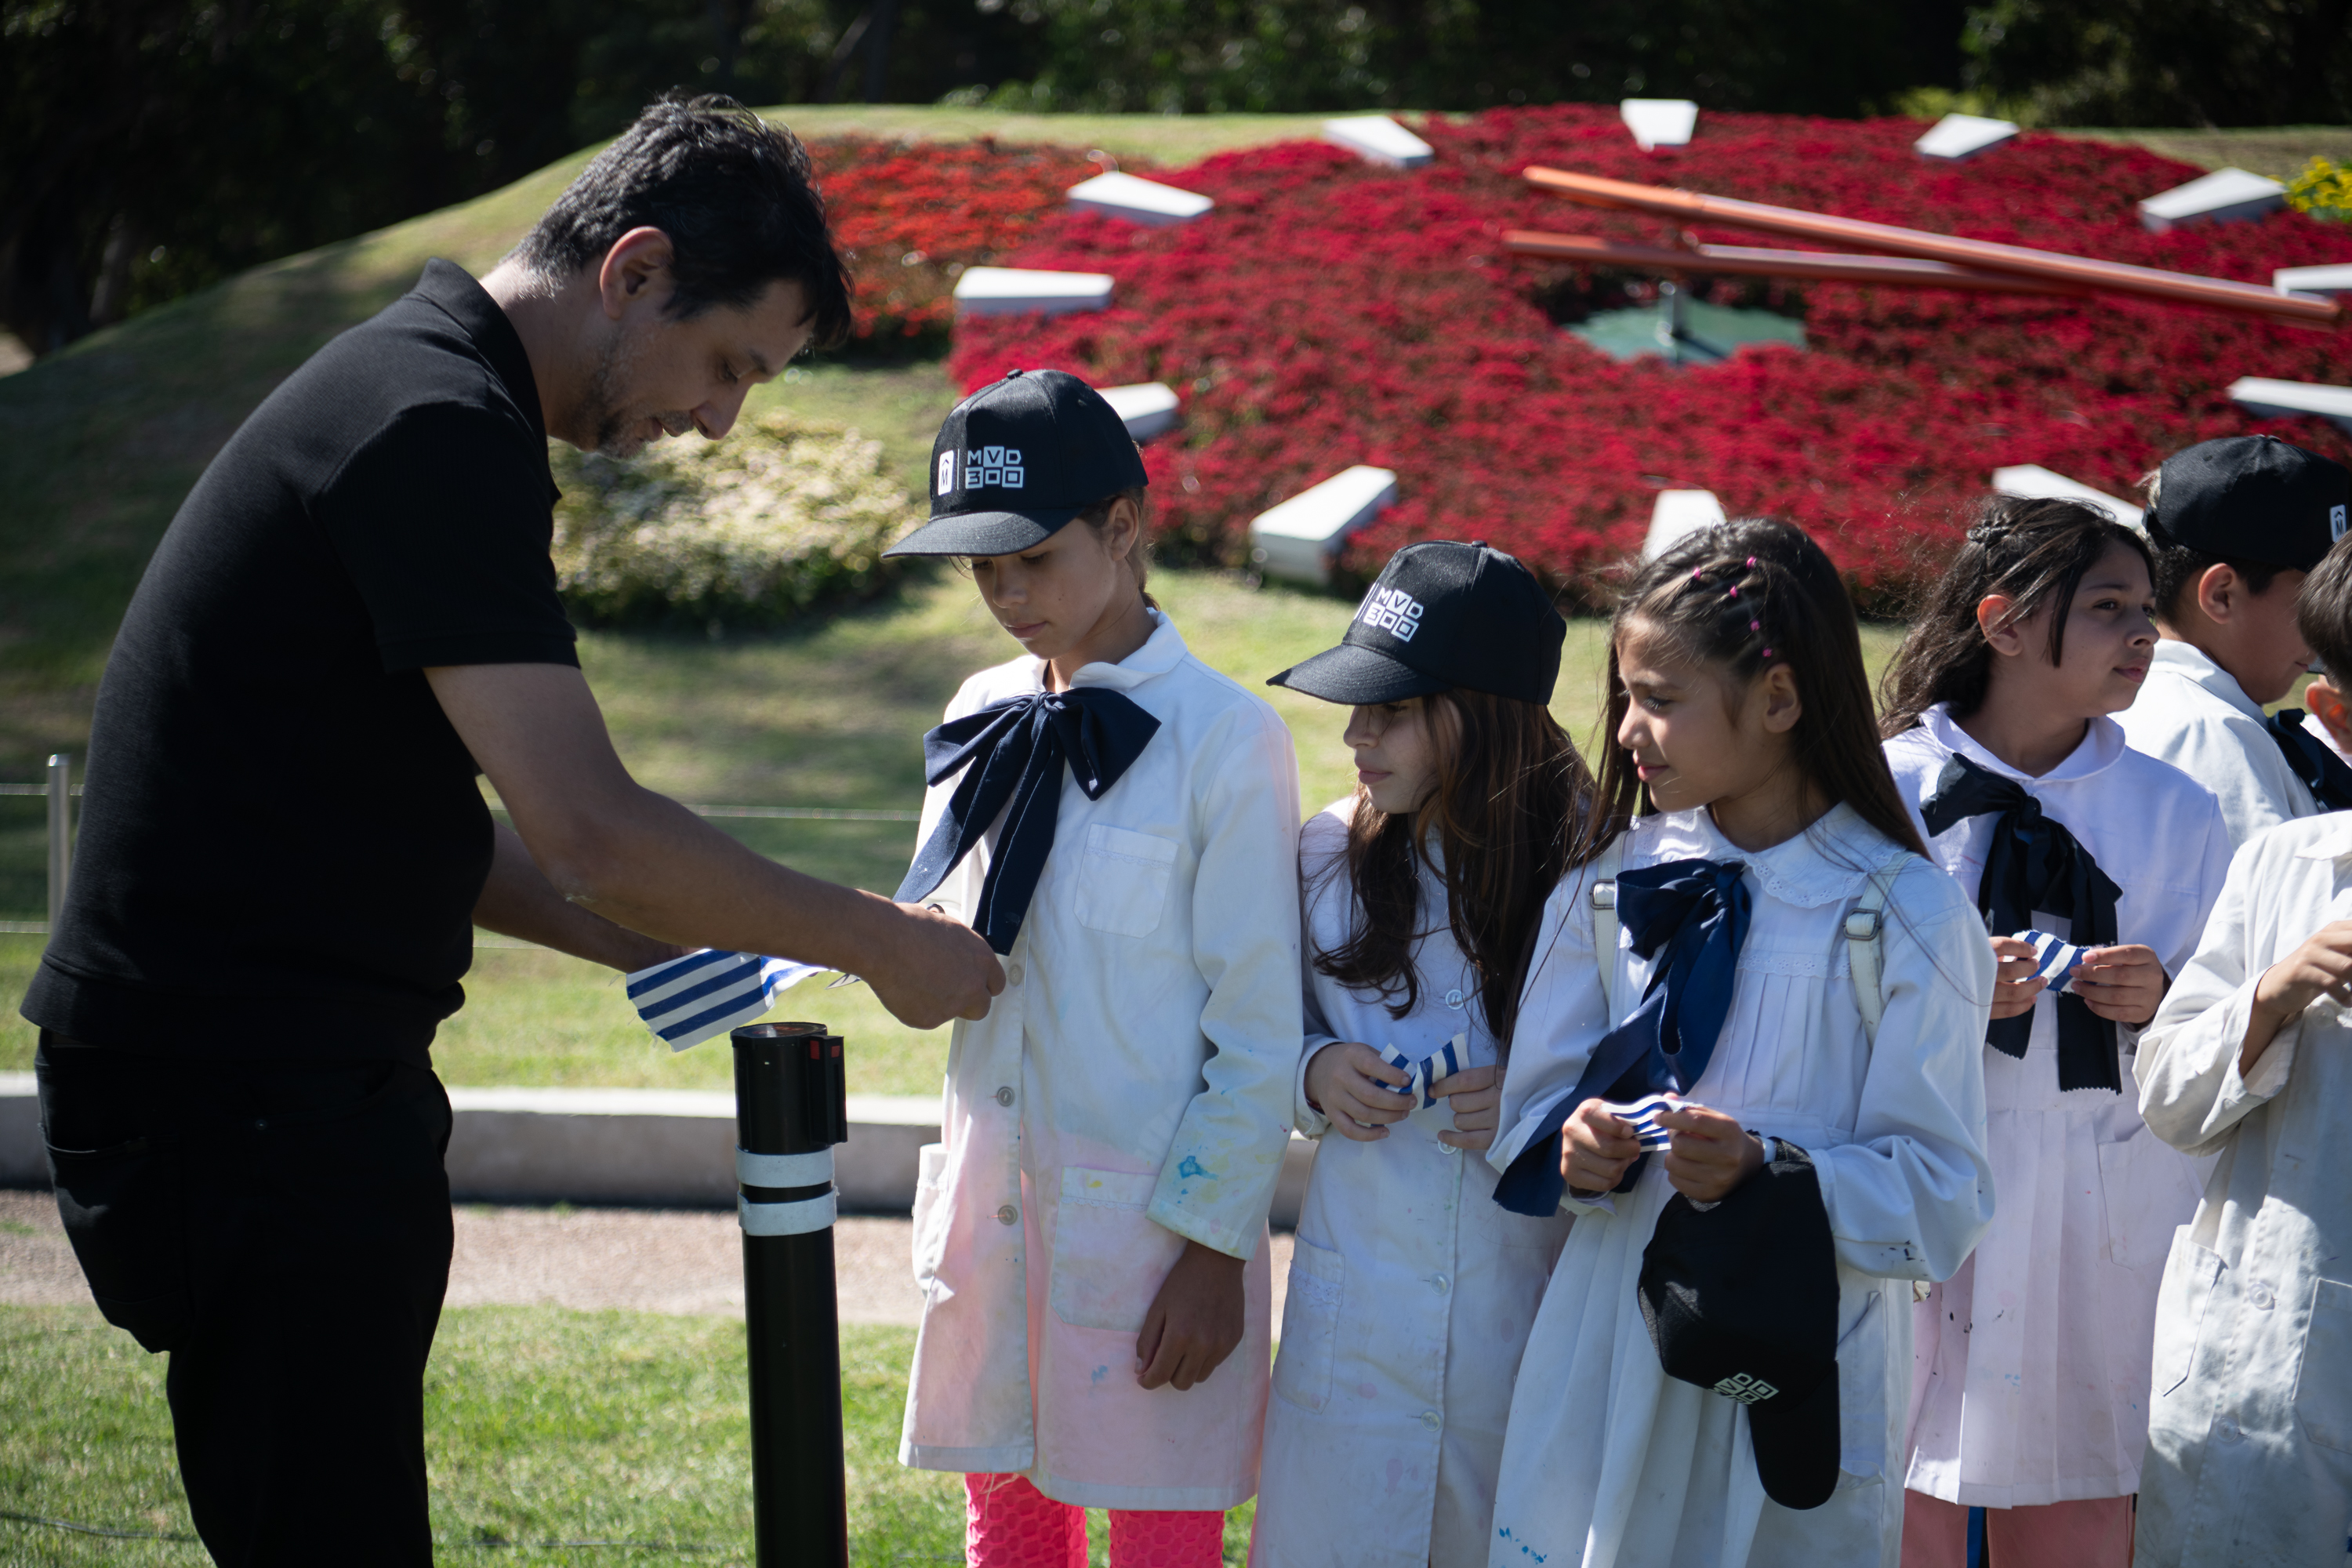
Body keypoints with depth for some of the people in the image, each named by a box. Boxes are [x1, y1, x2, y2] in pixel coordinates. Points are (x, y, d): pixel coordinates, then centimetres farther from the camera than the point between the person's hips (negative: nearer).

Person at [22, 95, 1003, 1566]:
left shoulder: (418, 390, 16)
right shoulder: (439, 427, -18)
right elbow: (590, 827, -23)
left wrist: (648, 943, 12)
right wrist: (887, 945, -12)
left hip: (299, 1083, 11)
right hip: (245, 1098, -11)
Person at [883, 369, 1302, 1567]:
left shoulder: (1224, 740, -11)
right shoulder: (985, 717, 8)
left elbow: (1261, 1032, -10)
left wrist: (1215, 1244, -11)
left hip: (1154, 1217, -6)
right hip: (994, 1194, 6)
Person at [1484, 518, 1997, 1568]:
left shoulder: (1904, 917, -7)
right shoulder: (1611, 881, 7)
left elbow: (1940, 1202, -8)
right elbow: (1531, 1110, 11)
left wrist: (1769, 1174, -23)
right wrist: (1581, 1147, -11)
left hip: (1803, 1386, -3)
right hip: (1608, 1362, 3)